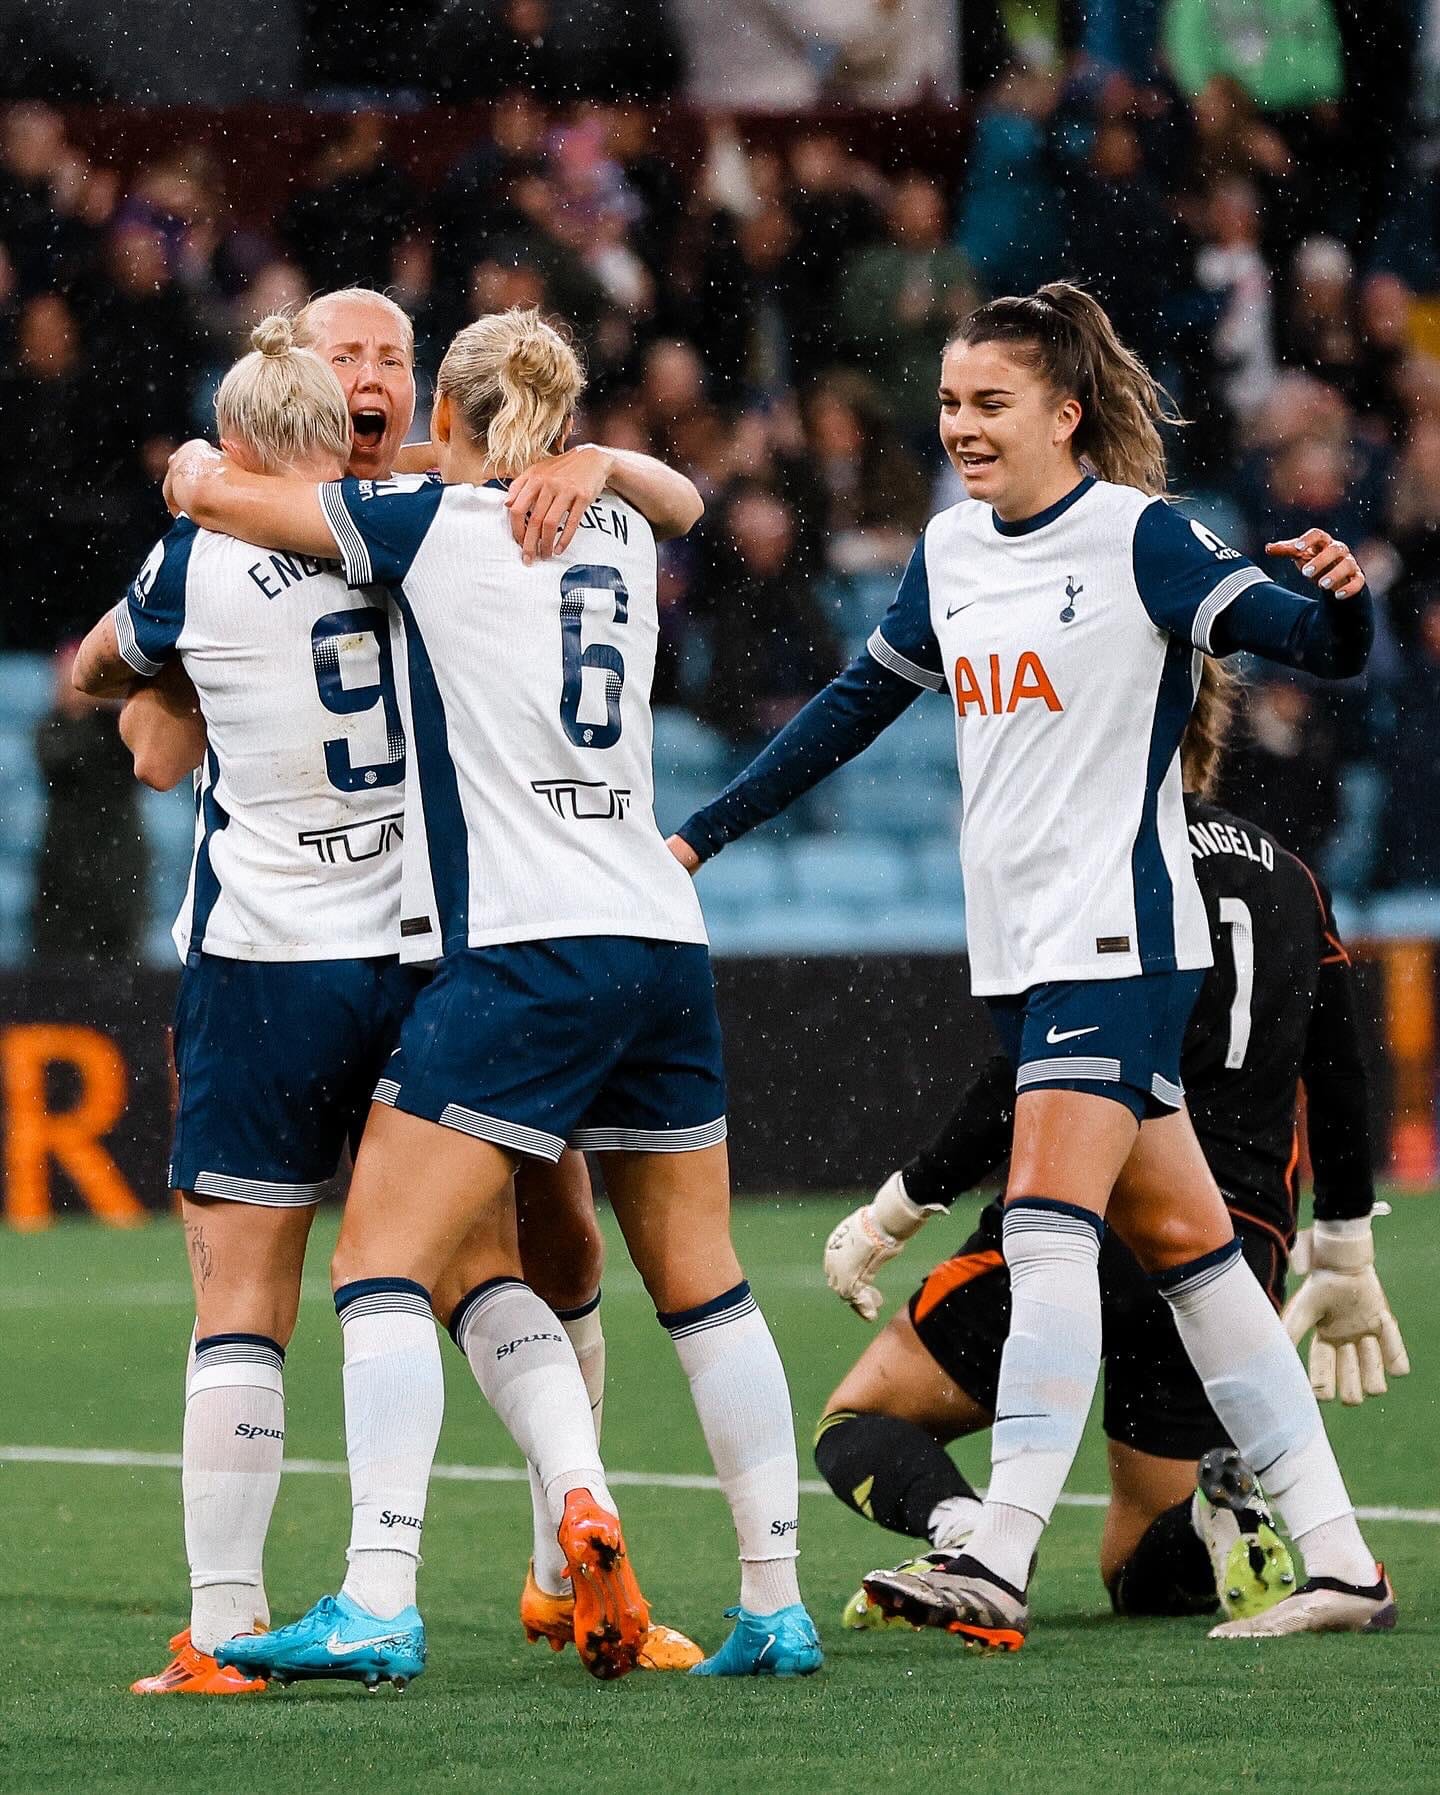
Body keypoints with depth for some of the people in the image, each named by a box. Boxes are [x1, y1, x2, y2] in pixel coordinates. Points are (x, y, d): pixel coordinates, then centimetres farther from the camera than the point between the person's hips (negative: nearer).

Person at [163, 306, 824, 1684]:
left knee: (382, 1264, -6)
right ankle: (778, 1607, 10)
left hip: (519, 950, -6)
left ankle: (378, 1606, -18)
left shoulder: (432, 521, -2)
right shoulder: (620, 536, 14)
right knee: (701, 1282, 11)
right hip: (663, 943, 6)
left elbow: (204, 487, 3)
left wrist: (200, 461, 25)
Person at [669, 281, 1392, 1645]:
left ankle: (996, 1566, -22)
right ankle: (1337, 1560, 10)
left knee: (1048, 1227, -17)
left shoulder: (1139, 535, -9)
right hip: (1018, 953, 7)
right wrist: (704, 835, 24)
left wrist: (1342, 597, -38)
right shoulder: (950, 551, 11)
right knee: (1180, 1245, 7)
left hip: (1117, 939, -7)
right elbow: (857, 703, 23)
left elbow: (1319, 647, -15)